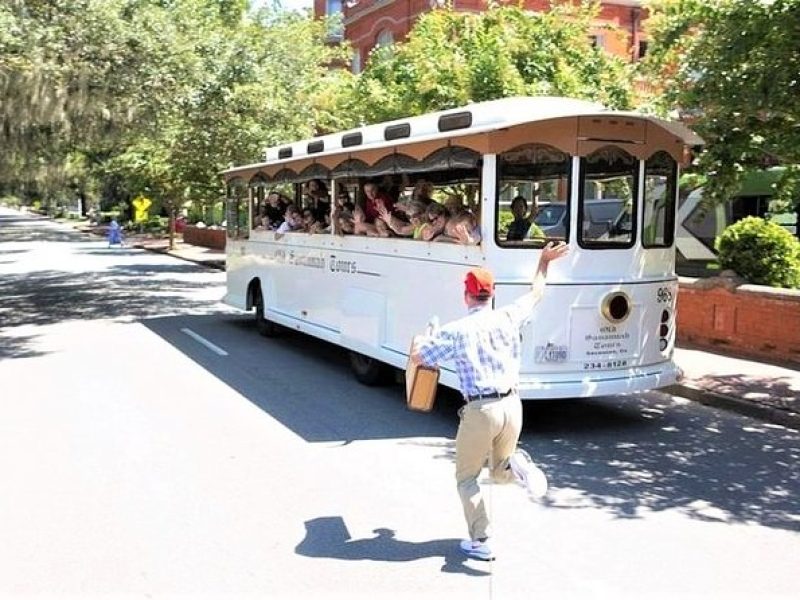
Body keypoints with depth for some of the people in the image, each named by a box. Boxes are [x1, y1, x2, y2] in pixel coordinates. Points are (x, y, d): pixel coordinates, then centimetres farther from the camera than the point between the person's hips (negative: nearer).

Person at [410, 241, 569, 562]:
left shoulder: (455, 331, -9)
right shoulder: (508, 318, 2)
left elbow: (418, 357, 1)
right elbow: (536, 293, 21)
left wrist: (423, 337, 23)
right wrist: (544, 261, 36)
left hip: (480, 411, -4)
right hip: (512, 406, 4)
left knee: (466, 477, 14)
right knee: (499, 470, 25)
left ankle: (480, 542, 7)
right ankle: (516, 464, -9)